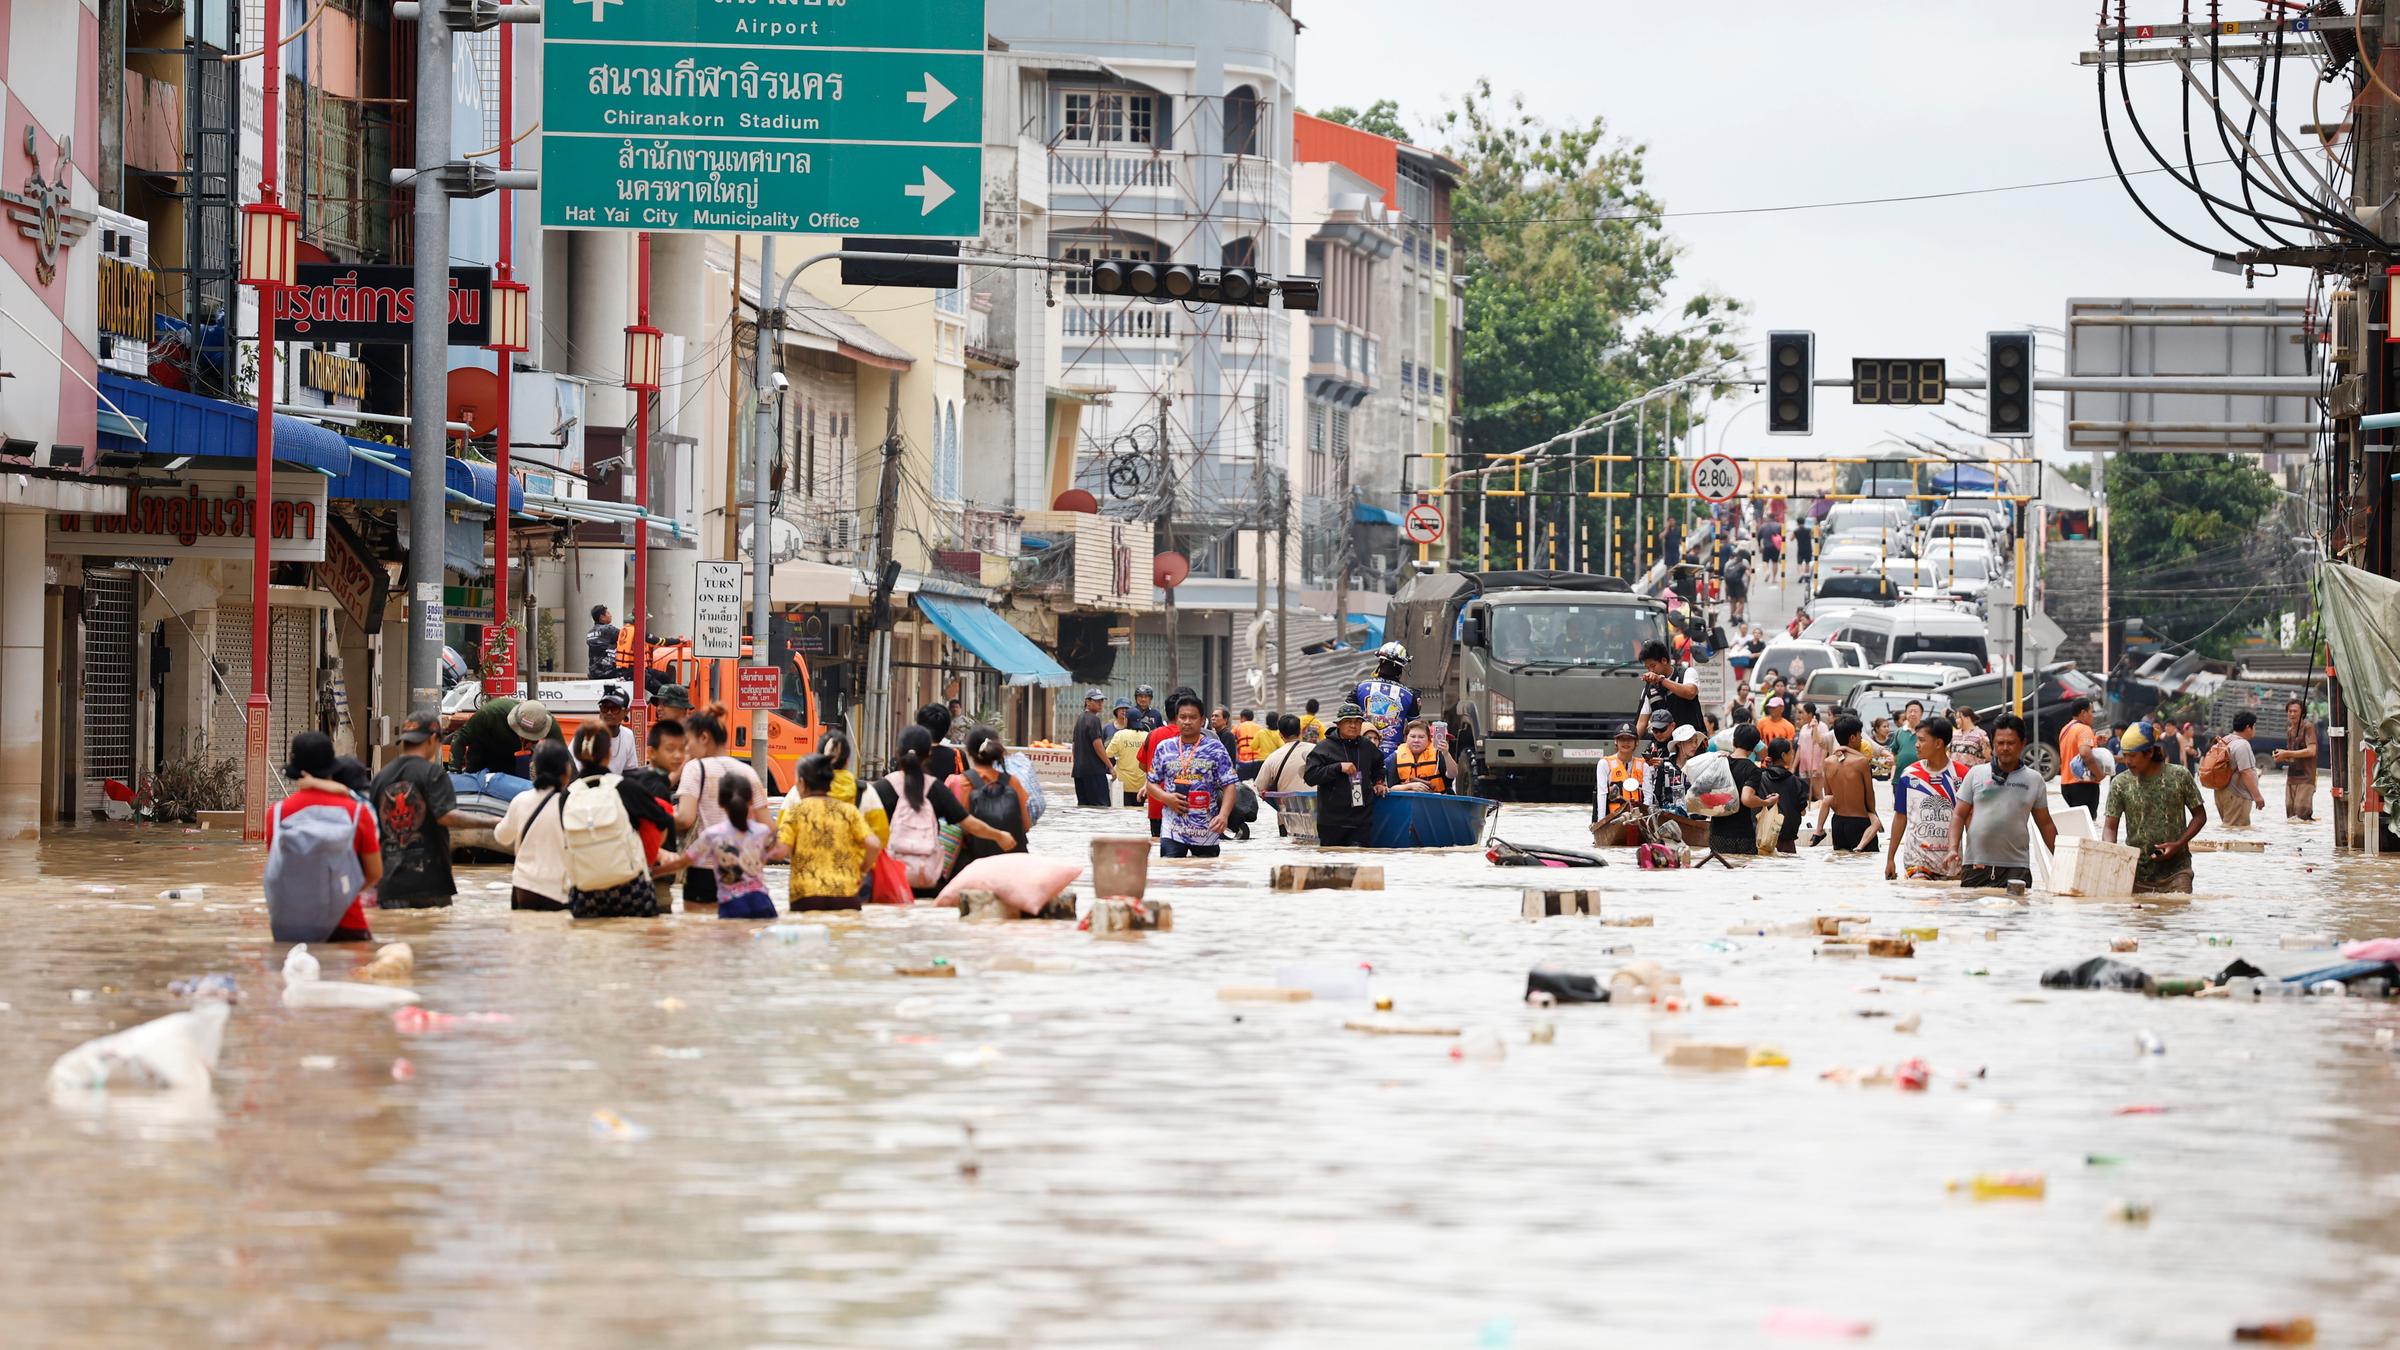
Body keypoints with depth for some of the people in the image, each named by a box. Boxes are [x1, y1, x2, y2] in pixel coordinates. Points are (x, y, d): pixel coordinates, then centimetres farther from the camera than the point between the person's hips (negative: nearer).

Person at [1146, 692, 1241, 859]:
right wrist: (1166, 797, -10)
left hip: (1207, 831, 0)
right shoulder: (1164, 748, 8)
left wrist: (1223, 815, -20)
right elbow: (1152, 783, 13)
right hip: (1172, 831, 0)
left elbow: (1229, 785, -3)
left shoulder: (1216, 748, 1)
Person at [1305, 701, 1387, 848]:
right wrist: (1339, 768, -19)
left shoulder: (1368, 747, 12)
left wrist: (1378, 782, 18)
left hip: (1362, 818, 3)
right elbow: (1310, 776, -14)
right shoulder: (1325, 747, -4)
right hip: (1332, 819, -3)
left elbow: (1378, 766, 36)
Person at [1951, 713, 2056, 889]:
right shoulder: (1976, 774, 8)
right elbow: (1959, 816, 9)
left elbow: (2045, 825, 14)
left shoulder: (2034, 780, 9)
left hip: (2015, 869, -1)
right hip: (1975, 867, 1)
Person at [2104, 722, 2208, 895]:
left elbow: (2199, 815, 6)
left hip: (2175, 869, -1)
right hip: (2137, 872, 1)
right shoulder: (2120, 783, 0)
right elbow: (2110, 827, 0)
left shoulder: (2180, 776, -2)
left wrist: (2178, 844, -9)